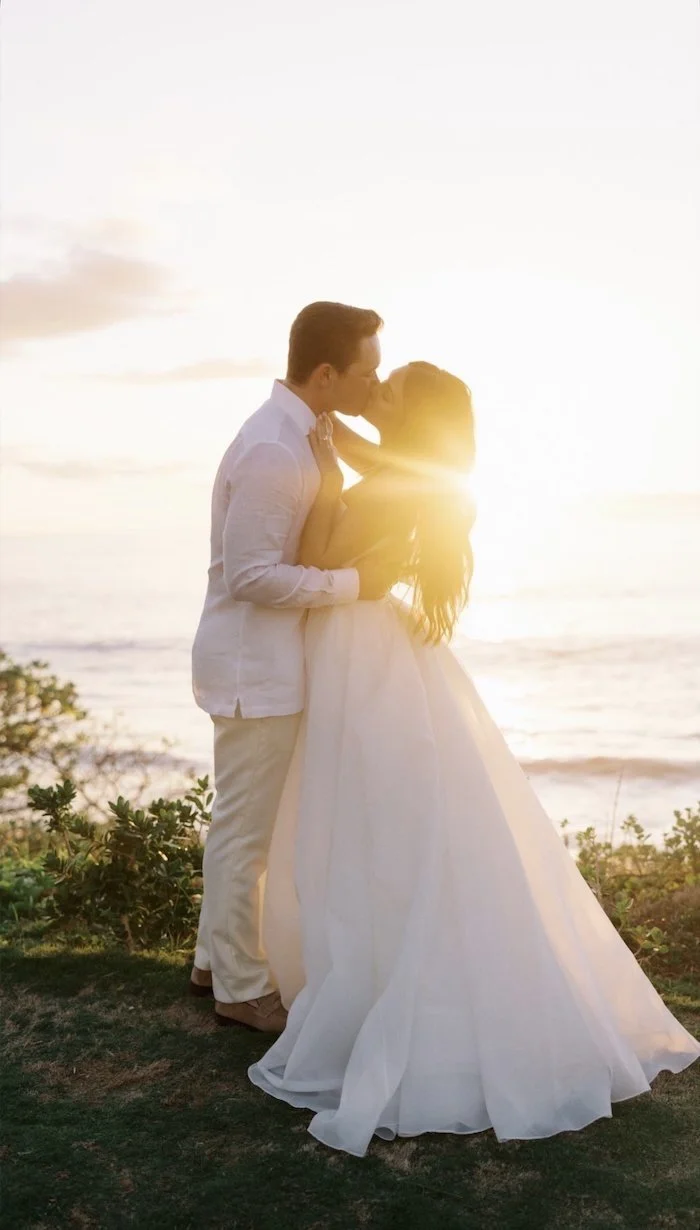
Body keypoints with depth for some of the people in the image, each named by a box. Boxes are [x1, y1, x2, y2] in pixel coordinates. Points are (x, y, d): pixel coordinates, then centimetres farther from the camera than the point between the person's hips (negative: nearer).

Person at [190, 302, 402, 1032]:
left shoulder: (293, 435, 10)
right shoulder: (272, 452, -23)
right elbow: (250, 574, -24)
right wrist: (356, 583, -18)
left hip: (263, 660, 10)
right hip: (255, 667, -10)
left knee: (240, 822, 20)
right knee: (246, 831, 3)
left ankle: (217, 960, 35)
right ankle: (241, 988, 19)